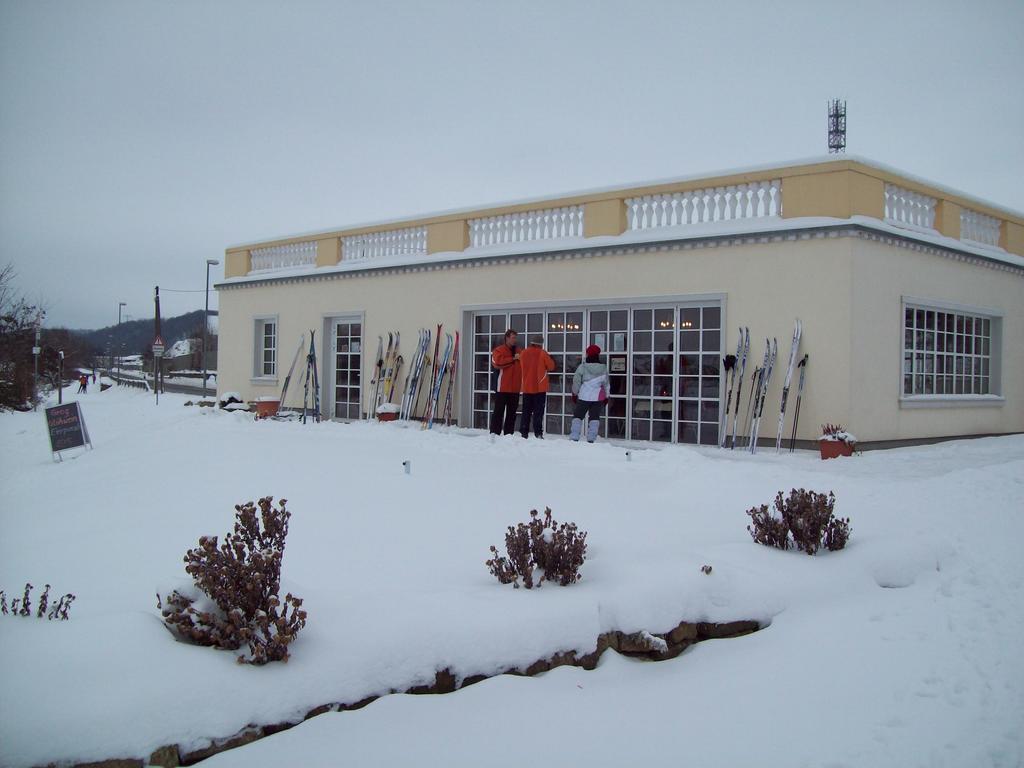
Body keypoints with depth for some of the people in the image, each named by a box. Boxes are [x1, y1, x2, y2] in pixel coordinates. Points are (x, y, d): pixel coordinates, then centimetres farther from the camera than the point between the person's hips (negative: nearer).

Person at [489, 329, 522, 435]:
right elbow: (498, 362, -20)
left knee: (512, 412, 8)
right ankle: (494, 433, -3)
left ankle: (509, 433, 13)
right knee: (499, 411, -5)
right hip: (502, 387, -6)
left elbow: (524, 367, 19)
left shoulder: (518, 351, 16)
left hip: (515, 388, 6)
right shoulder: (498, 350, -2)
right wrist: (513, 359, -14)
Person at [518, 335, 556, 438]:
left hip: (526, 387, 4)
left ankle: (524, 433, 10)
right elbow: (551, 366, -1)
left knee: (526, 411, 11)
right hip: (539, 387, -4)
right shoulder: (542, 353, -8)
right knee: (538, 411, -3)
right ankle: (538, 433, -9)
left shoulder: (523, 353, 3)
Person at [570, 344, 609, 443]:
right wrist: (606, 397, 17)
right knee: (594, 417, 8)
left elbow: (576, 381, -4)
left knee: (578, 416, 6)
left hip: (584, 396, -2)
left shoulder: (582, 367, -7)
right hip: (598, 397, 2)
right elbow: (606, 384, 8)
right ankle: (591, 438, 1)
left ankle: (574, 437, -2)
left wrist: (574, 394, 7)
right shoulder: (604, 368, 2)